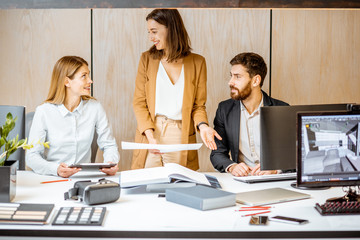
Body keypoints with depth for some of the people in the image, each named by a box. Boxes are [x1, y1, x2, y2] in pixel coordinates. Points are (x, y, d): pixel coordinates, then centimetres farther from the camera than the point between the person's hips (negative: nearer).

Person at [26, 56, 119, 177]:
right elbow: (32, 155, -8)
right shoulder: (44, 111, -7)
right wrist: (55, 169, -27)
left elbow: (109, 145, 9)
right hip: (53, 179, -1)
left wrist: (111, 162, -13)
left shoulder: (95, 107, 3)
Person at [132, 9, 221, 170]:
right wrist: (149, 133, -13)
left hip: (181, 137, 0)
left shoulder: (197, 62, 5)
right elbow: (139, 102, 2)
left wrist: (202, 126, -14)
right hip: (150, 133, 0)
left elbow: (198, 105, 7)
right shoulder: (147, 59, 6)